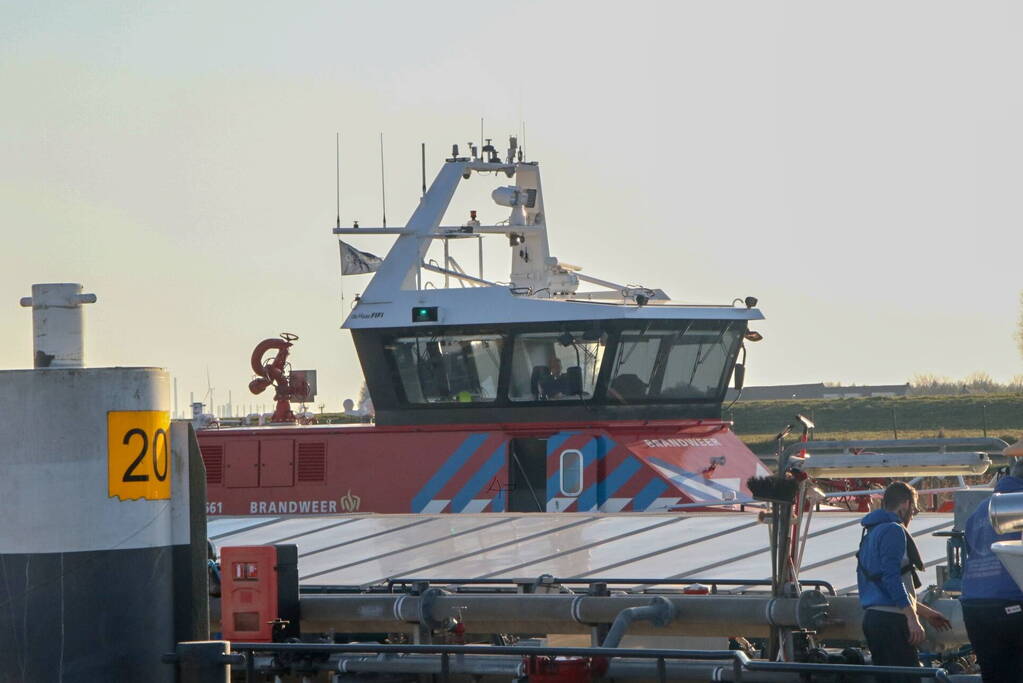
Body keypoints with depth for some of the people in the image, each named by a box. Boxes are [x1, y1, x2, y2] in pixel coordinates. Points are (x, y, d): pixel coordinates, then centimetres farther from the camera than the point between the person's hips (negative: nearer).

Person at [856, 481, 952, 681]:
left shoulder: (871, 534, 24)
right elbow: (892, 578, -19)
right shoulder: (893, 530, -8)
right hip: (890, 619, -10)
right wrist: (912, 618, -21)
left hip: (872, 618, 10)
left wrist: (925, 612, 33)